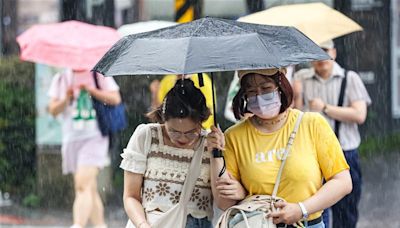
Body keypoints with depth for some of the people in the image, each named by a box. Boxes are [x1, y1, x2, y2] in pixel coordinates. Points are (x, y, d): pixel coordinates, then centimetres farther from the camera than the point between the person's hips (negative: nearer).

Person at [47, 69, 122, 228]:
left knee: (83, 185, -20)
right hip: (72, 138, 5)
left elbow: (115, 99, -7)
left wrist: (91, 90, -15)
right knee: (90, 190, 10)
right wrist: (66, 99, -11)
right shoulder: (60, 80, 14)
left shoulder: (100, 76, 5)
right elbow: (53, 110, 8)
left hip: (94, 137, -5)